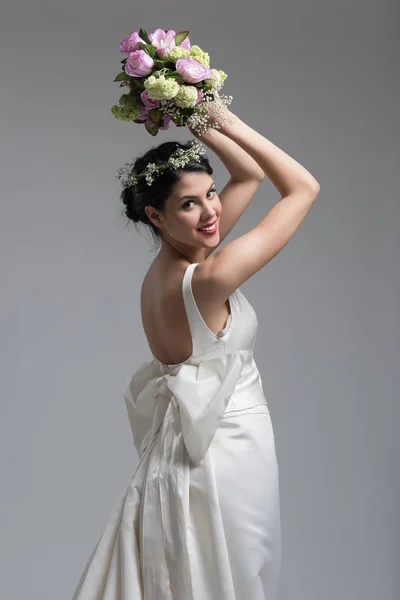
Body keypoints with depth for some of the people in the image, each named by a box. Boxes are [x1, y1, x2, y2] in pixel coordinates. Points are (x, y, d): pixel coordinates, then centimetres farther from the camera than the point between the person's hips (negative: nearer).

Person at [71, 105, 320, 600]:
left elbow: (251, 174, 8)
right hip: (229, 458, -9)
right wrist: (227, 125, -17)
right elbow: (303, 188, -18)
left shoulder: (164, 268, -1)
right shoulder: (208, 279, -26)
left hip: (188, 452, 9)